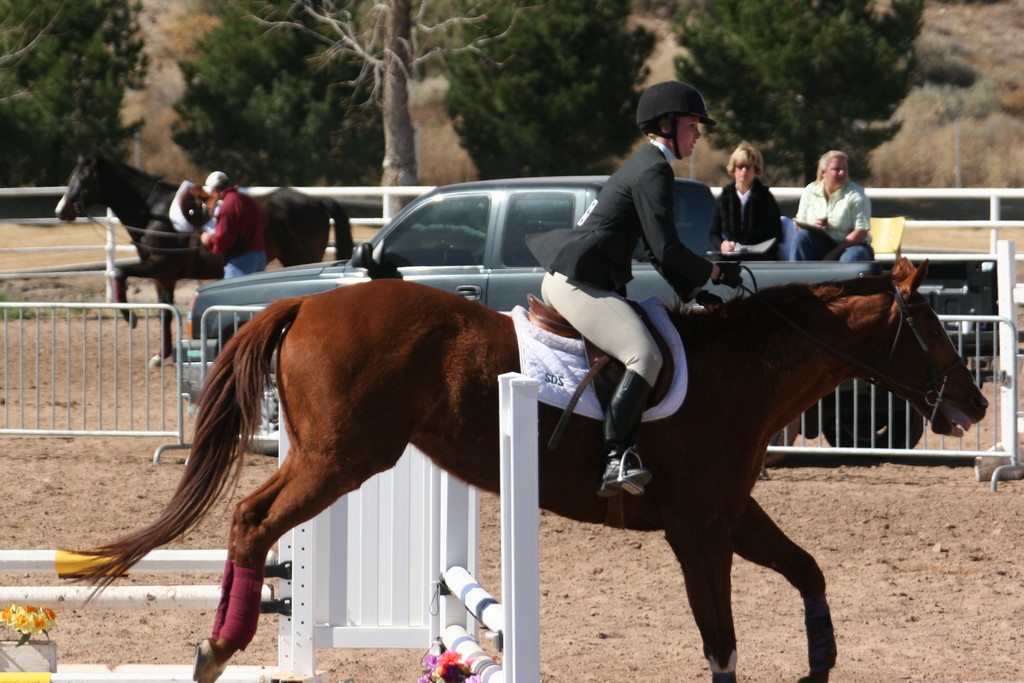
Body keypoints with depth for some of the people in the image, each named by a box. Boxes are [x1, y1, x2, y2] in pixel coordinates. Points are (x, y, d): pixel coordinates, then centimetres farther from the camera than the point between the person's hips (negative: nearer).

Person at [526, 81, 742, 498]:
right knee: (645, 356, -28)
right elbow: (665, 249, -17)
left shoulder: (645, 167, 21)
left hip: (565, 280, 12)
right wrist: (715, 272, -3)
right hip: (578, 283, -12)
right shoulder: (653, 172, -11)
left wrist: (692, 292, 17)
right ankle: (615, 460, -38)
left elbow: (657, 249, 26)